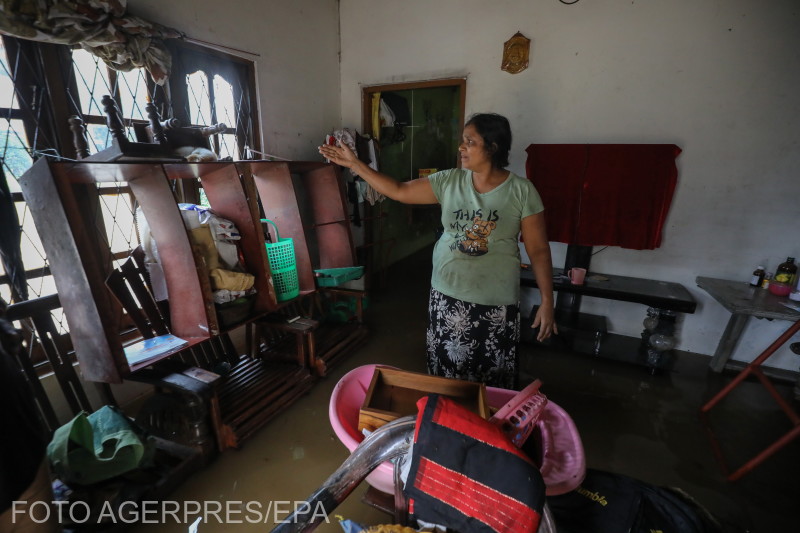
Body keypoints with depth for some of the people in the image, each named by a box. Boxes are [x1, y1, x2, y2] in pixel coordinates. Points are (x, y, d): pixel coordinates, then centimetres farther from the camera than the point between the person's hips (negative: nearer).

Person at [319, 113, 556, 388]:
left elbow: (538, 250, -6)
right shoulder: (449, 181, -1)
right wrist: (355, 164, -2)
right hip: (447, 296, 3)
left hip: (496, 303, -2)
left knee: (494, 378, 13)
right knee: (446, 368, 18)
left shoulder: (521, 191, -9)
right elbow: (399, 191, 1)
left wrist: (547, 302, -8)